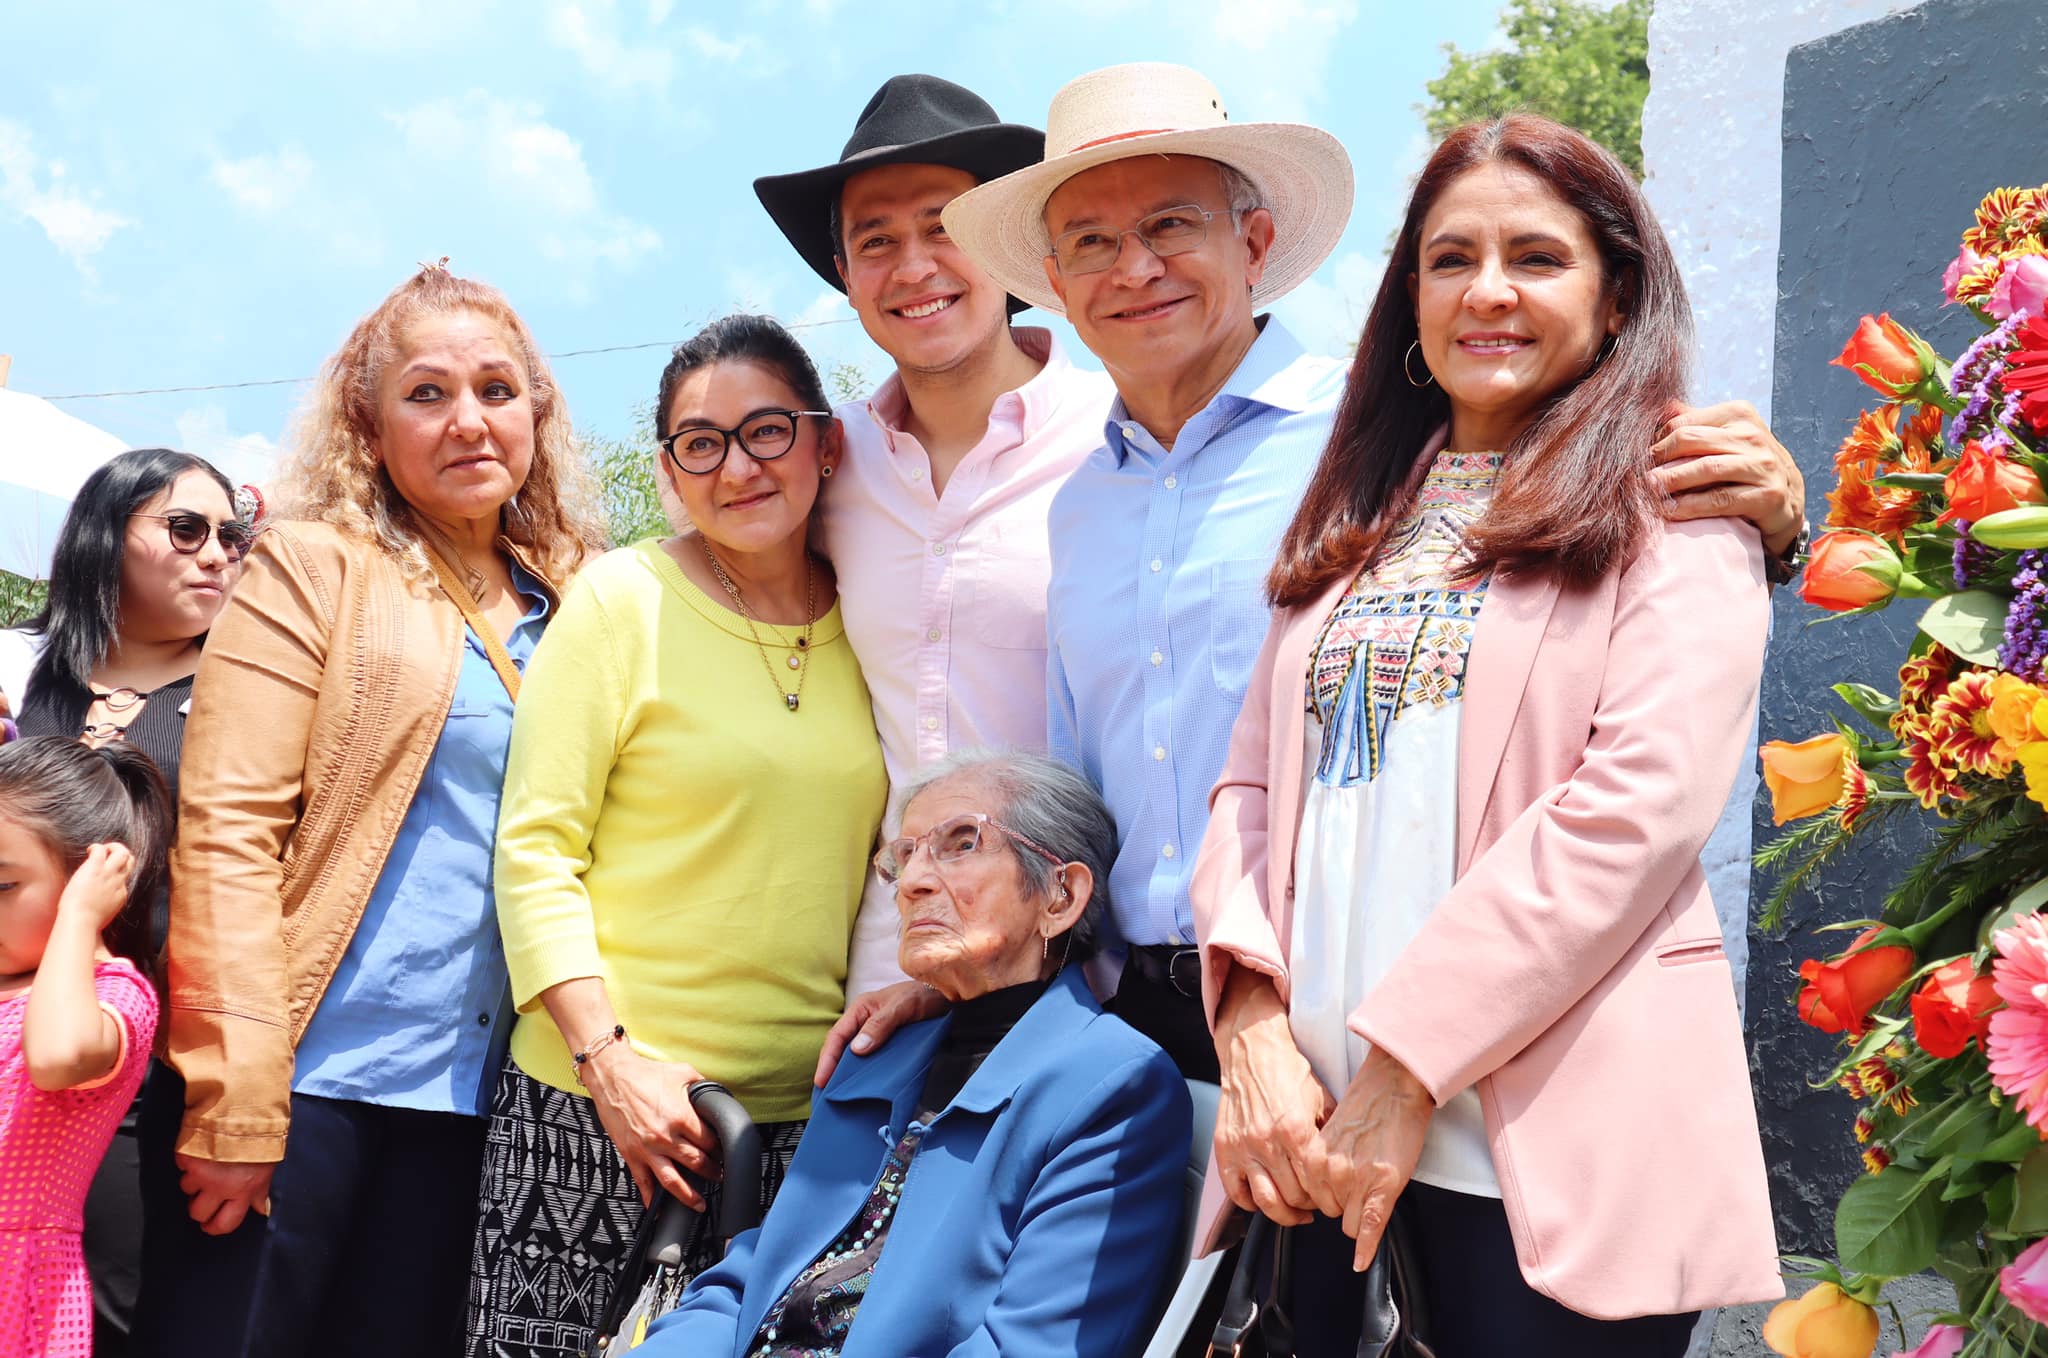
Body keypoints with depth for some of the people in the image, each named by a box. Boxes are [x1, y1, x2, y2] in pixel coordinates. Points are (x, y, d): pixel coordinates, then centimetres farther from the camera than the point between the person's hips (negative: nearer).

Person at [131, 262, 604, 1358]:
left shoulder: (569, 603, 11)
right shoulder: (313, 569, -3)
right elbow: (226, 831, -10)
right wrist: (236, 1104, -15)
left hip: (469, 1095, 4)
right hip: (300, 1071, -4)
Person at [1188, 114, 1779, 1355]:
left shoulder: (1666, 507, 1)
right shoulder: (1359, 519, 17)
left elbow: (1643, 800, -12)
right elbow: (1255, 781, 11)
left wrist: (1404, 1065, -15)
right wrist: (1252, 1025, -7)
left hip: (1551, 1157, -4)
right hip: (1316, 1133, 5)